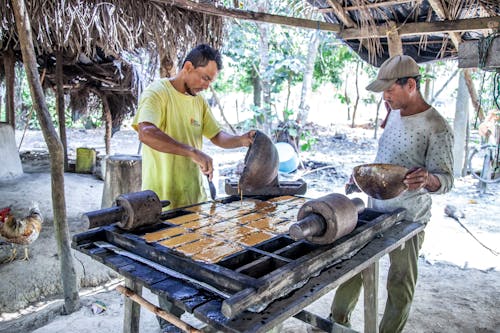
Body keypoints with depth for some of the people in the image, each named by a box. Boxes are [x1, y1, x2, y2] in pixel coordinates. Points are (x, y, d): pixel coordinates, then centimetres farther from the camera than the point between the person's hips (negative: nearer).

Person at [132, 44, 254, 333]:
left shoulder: (199, 102, 10)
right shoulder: (157, 93, -15)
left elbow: (217, 136, 15)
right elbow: (147, 133, -33)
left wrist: (240, 141, -6)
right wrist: (193, 152, -39)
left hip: (195, 195, 7)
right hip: (165, 199, -7)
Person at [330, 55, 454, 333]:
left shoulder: (437, 128, -17)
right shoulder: (395, 113, 6)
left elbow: (446, 179, -18)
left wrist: (427, 180, -39)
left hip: (408, 219, -7)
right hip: (376, 210, 7)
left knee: (401, 284, 8)